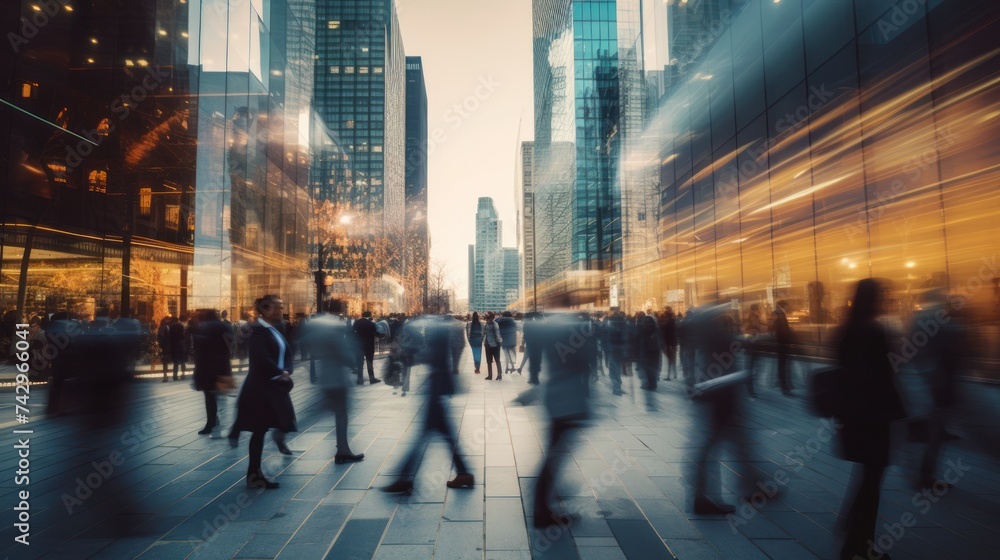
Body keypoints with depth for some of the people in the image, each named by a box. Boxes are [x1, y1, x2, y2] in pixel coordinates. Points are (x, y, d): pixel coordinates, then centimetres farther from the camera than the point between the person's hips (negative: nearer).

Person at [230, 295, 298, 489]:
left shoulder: (276, 330, 12)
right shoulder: (258, 330, -14)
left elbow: (287, 353, 10)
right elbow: (262, 359, -23)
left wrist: (286, 372, -7)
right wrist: (280, 373, -13)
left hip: (274, 386, 8)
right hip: (260, 388, -8)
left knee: (262, 430, 12)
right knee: (259, 430, 0)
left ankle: (255, 473, 21)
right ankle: (254, 475, 11)